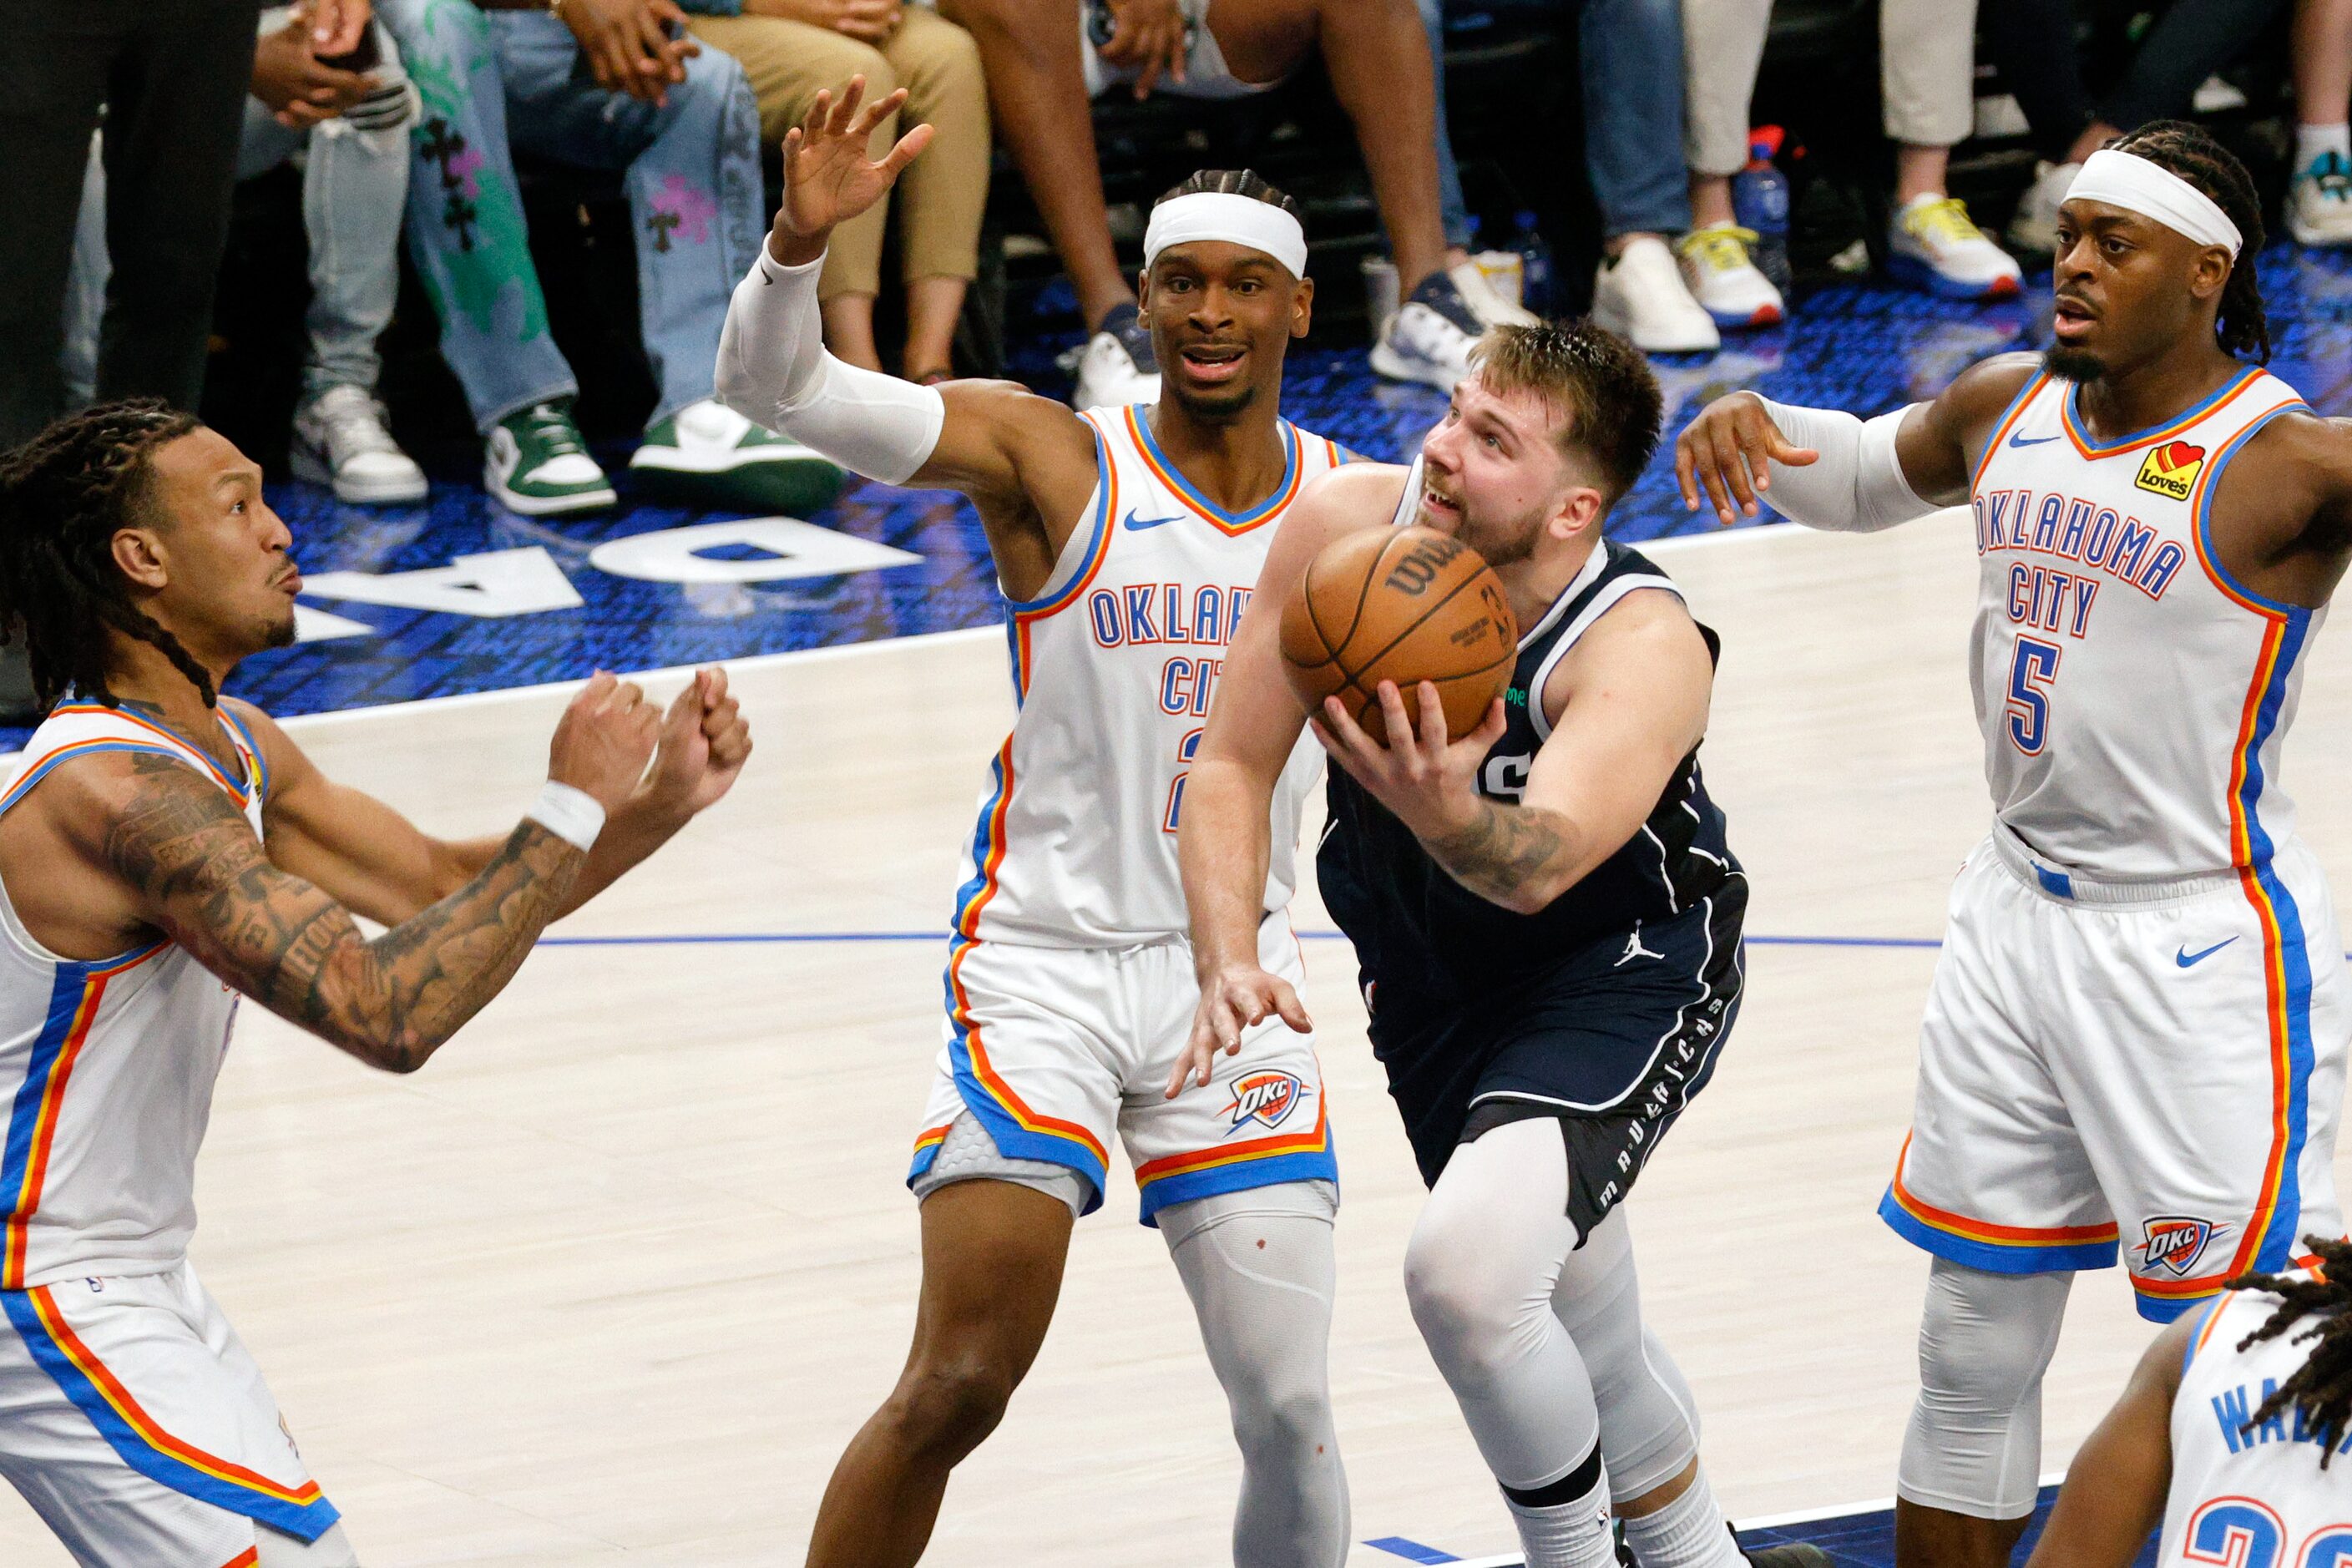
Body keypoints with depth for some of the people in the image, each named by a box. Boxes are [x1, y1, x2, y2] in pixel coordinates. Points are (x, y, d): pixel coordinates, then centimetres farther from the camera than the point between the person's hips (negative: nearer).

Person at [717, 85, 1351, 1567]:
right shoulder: (1051, 459, -8)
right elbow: (775, 384, -20)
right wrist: (802, 239, -37)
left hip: (1232, 982, 3)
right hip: (1043, 964, -3)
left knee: (1292, 1412, 1)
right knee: (955, 1390, -10)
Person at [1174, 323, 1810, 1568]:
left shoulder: (1646, 649, -32)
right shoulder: (1347, 527, -20)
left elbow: (1538, 866, -47)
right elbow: (1233, 765, -11)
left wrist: (1443, 813, -69)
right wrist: (1228, 966, -26)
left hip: (1624, 969, -5)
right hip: (1432, 984, 5)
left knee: (1463, 1268, -29)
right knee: (1586, 1346, 19)